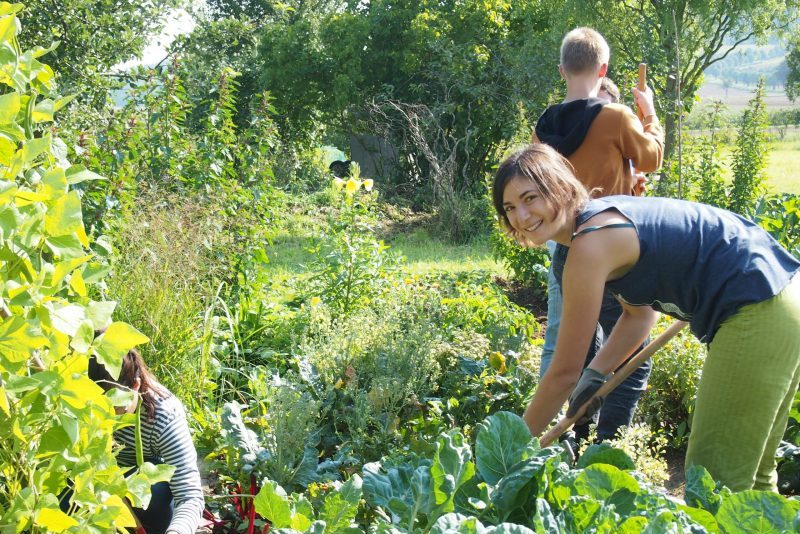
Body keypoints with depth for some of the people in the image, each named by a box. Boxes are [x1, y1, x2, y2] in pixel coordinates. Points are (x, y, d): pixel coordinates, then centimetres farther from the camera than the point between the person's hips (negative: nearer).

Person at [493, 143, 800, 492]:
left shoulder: (590, 244, -19)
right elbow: (639, 314, 19)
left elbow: (564, 372, -15)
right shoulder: (601, 216, 8)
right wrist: (595, 375, 12)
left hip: (758, 313, -10)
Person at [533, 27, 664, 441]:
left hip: (565, 249, 7)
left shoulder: (546, 125, 4)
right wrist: (650, 114, 16)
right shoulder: (616, 117, -13)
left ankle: (578, 444, 21)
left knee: (581, 355, 17)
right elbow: (652, 158, 3)